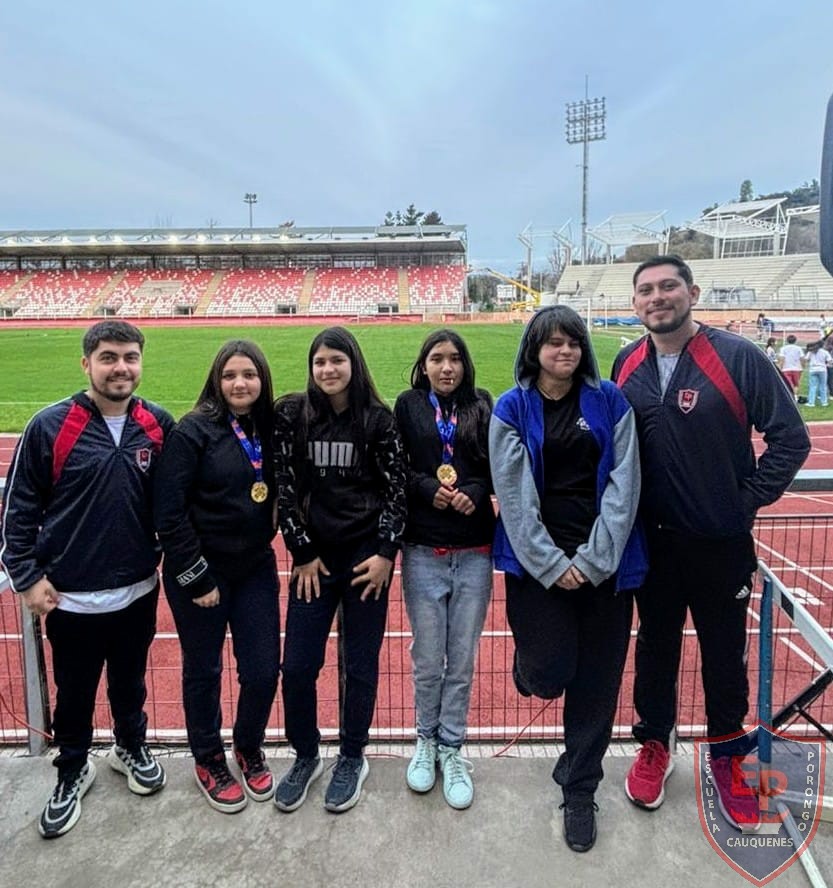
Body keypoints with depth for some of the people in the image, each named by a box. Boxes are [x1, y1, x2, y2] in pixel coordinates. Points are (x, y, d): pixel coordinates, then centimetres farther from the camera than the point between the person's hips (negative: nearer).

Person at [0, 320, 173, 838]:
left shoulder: (158, 425, -5)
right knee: (74, 693, 16)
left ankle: (132, 748, 46)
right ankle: (73, 770, 40)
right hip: (70, 597, -2)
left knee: (130, 683, 21)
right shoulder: (50, 426, -12)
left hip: (138, 592, 2)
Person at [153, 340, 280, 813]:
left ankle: (250, 749, 34)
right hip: (199, 573, -4)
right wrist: (197, 578, -13)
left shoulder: (270, 431, 1)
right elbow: (169, 513, -15)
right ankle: (209, 761, 36)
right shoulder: (194, 431, -13)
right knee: (203, 671, 12)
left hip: (256, 570, 4)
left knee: (264, 670, 6)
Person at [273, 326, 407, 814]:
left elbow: (397, 489, -2)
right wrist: (302, 552, -2)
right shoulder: (292, 415, -2)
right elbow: (284, 486, -1)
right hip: (314, 556, 1)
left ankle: (353, 758, 31)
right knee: (297, 665, 4)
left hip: (366, 554, -1)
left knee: (361, 664, 9)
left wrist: (386, 553, -7)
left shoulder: (379, 419, -4)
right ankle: (306, 756, 29)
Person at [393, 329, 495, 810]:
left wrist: (475, 491, -13)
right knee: (427, 657, 8)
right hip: (424, 550, -1)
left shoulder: (482, 406, 7)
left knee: (463, 658, 8)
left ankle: (452, 749, 26)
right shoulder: (407, 406, 5)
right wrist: (429, 488, -15)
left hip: (475, 550, 1)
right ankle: (426, 741, 31)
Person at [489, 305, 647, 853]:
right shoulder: (513, 408, 0)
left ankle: (580, 790, 28)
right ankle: (529, 663, 33)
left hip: (603, 561, 2)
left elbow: (623, 484, -2)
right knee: (550, 674, -6)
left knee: (596, 680, 7)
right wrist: (551, 563, -11)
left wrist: (593, 559, -10)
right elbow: (514, 493, -5)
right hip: (536, 561, -1)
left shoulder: (609, 402, 3)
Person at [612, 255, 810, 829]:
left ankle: (728, 756, 36)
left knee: (725, 654, 13)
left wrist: (746, 502, -9)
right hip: (651, 542, 3)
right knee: (656, 647, 17)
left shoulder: (737, 357, -11)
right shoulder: (626, 366, 1)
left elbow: (790, 438, -8)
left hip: (721, 544, -2)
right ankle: (655, 745, 37)